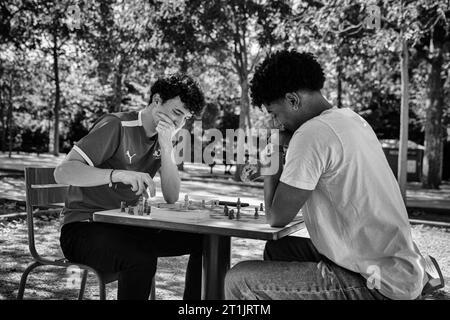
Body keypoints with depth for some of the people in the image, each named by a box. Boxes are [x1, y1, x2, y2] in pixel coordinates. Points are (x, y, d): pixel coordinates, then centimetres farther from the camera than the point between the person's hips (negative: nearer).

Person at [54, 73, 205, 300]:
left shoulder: (163, 138, 7)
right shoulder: (116, 126, -14)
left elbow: (171, 198, -2)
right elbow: (62, 172, -24)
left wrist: (166, 147, -15)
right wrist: (118, 174, -39)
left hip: (127, 227, 7)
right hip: (84, 227, -7)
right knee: (141, 260, -37)